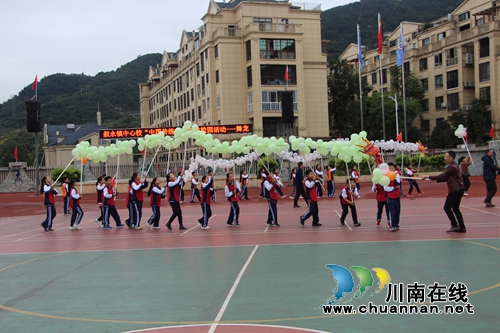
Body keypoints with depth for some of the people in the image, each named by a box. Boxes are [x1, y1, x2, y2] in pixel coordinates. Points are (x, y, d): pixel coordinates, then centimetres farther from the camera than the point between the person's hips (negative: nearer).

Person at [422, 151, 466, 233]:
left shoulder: (452, 167, -16)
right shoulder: (454, 165, 17)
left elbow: (442, 176, -20)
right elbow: (447, 178, 18)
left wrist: (428, 177, -17)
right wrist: (437, 179, 6)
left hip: (455, 190, -10)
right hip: (459, 189, 10)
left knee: (447, 208, -7)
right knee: (455, 208, 14)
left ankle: (455, 226, -8)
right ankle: (461, 227, 14)